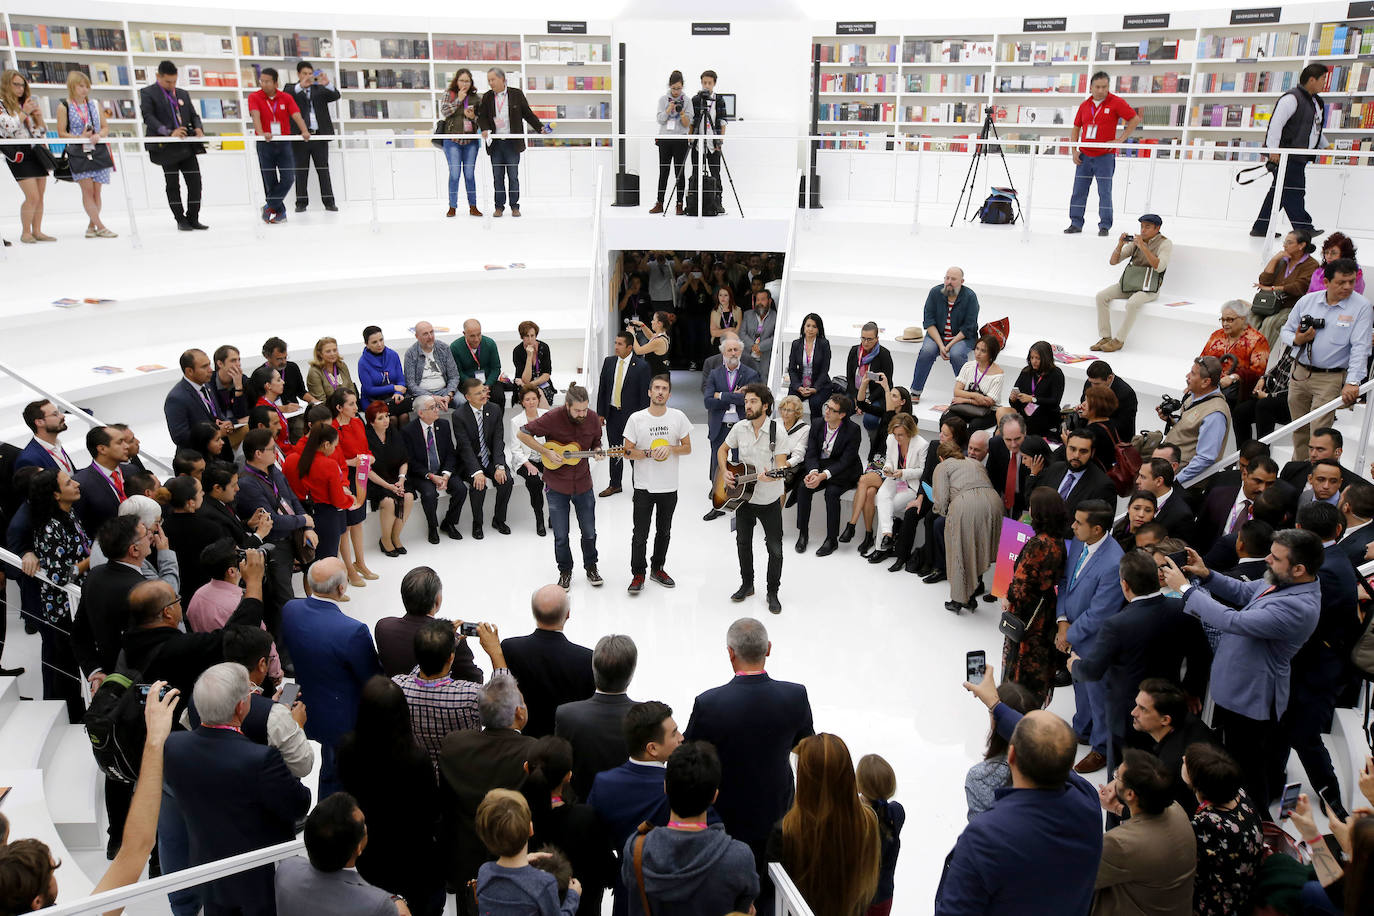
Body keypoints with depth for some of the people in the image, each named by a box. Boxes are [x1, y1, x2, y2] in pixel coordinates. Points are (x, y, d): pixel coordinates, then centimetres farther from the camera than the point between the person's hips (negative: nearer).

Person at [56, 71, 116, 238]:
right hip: (78, 152, -3)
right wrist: (78, 138, -17)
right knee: (87, 189, -8)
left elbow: (106, 128, 13)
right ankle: (100, 227, -10)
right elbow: (61, 133, -1)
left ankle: (91, 226, 12)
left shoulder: (93, 105, 12)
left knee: (96, 191, 1)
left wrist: (98, 135, -8)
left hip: (98, 151, 3)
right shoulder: (64, 107, 1)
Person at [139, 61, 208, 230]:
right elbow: (148, 117, -10)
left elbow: (194, 114, 18)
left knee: (195, 181, 0)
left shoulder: (183, 94, 18)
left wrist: (198, 128, -5)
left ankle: (193, 218, 10)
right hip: (165, 147, -5)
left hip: (187, 146, 5)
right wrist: (169, 132, -23)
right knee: (172, 184, 1)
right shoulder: (147, 93, 1)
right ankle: (181, 220, 8)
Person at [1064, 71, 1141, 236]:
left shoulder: (1115, 102, -4)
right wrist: (1074, 151, 5)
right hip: (1084, 156, 4)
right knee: (1078, 191, 4)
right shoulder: (1084, 105, 8)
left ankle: (1104, 226, 5)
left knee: (1104, 192, -2)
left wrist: (1120, 139, -9)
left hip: (1104, 156, -4)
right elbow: (1076, 128, 15)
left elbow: (1135, 119, -2)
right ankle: (1076, 223, 13)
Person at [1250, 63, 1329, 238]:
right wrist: (1273, 150, -21)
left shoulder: (1316, 102, 20)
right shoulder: (1292, 98, -11)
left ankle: (1260, 228, 14)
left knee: (1279, 191, 10)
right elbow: (1276, 123, -17)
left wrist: (1324, 146, 33)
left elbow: (1315, 128, 32)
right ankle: (1304, 228, -7)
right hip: (1287, 155, -10)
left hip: (1300, 156, 10)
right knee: (1294, 191, -9)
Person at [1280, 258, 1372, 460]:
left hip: (1331, 379, -4)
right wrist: (1296, 340, -9)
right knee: (1299, 429, 13)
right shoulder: (1307, 300, 6)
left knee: (1319, 433, -8)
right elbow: (1285, 331, 15)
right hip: (1299, 373, 4)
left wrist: (1352, 383, -23)